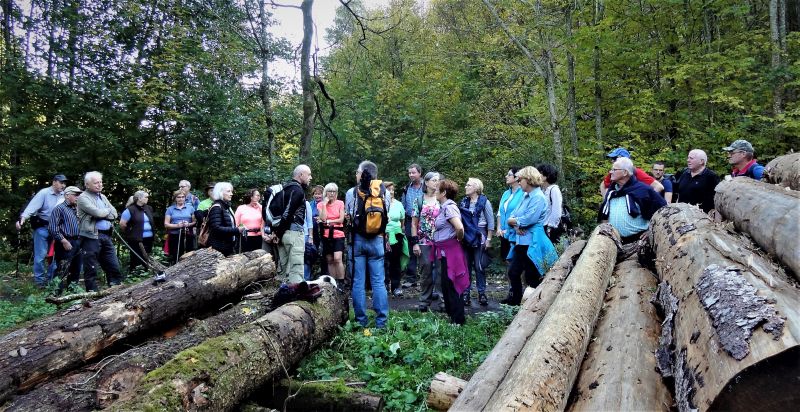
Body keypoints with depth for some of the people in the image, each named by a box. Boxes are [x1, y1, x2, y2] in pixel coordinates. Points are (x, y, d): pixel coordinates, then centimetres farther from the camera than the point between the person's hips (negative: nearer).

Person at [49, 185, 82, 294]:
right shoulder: (59, 208, -4)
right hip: (66, 243, -8)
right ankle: (57, 294, -4)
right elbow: (53, 228, -11)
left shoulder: (76, 209, 18)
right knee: (62, 272, -8)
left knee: (76, 270, 14)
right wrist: (64, 241, -16)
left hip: (77, 243, 8)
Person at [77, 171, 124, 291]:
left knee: (114, 266, 9)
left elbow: (114, 214, 10)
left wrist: (102, 214, -7)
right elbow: (98, 213, -17)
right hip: (91, 236, -7)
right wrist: (108, 211, 2)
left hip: (106, 236, 7)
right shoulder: (83, 198, -5)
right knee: (91, 269, 0)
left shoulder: (103, 197, 18)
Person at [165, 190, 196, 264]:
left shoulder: (190, 208, 11)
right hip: (174, 236, 0)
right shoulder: (170, 209, 10)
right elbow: (166, 224, 3)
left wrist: (189, 224, -13)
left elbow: (195, 222, 8)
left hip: (188, 236, 0)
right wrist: (177, 225, -13)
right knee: (175, 259, -2)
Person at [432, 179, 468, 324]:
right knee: (446, 284, 17)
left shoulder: (449, 207, -18)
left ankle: (458, 319, 9)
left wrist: (458, 240, -13)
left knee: (450, 285, -1)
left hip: (450, 251, -9)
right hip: (444, 251, 10)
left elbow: (460, 228, -30)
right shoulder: (445, 206, 11)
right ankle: (451, 313, 30)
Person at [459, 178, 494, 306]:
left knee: (479, 267, -2)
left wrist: (488, 239, -6)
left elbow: (491, 222, -4)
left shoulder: (484, 202, -4)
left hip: (479, 238, -4)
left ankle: (482, 293, 9)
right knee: (465, 266, 6)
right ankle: (466, 293, 12)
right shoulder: (463, 202, 8)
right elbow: (460, 220, 10)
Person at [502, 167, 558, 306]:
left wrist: (513, 220, -6)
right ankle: (515, 298, 30)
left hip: (531, 243, -9)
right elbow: (513, 215, 12)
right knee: (513, 272, 15)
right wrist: (516, 225, -9)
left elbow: (527, 220, -23)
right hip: (520, 241, 9)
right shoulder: (525, 196, 13)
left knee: (532, 277, 1)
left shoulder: (538, 197, -14)